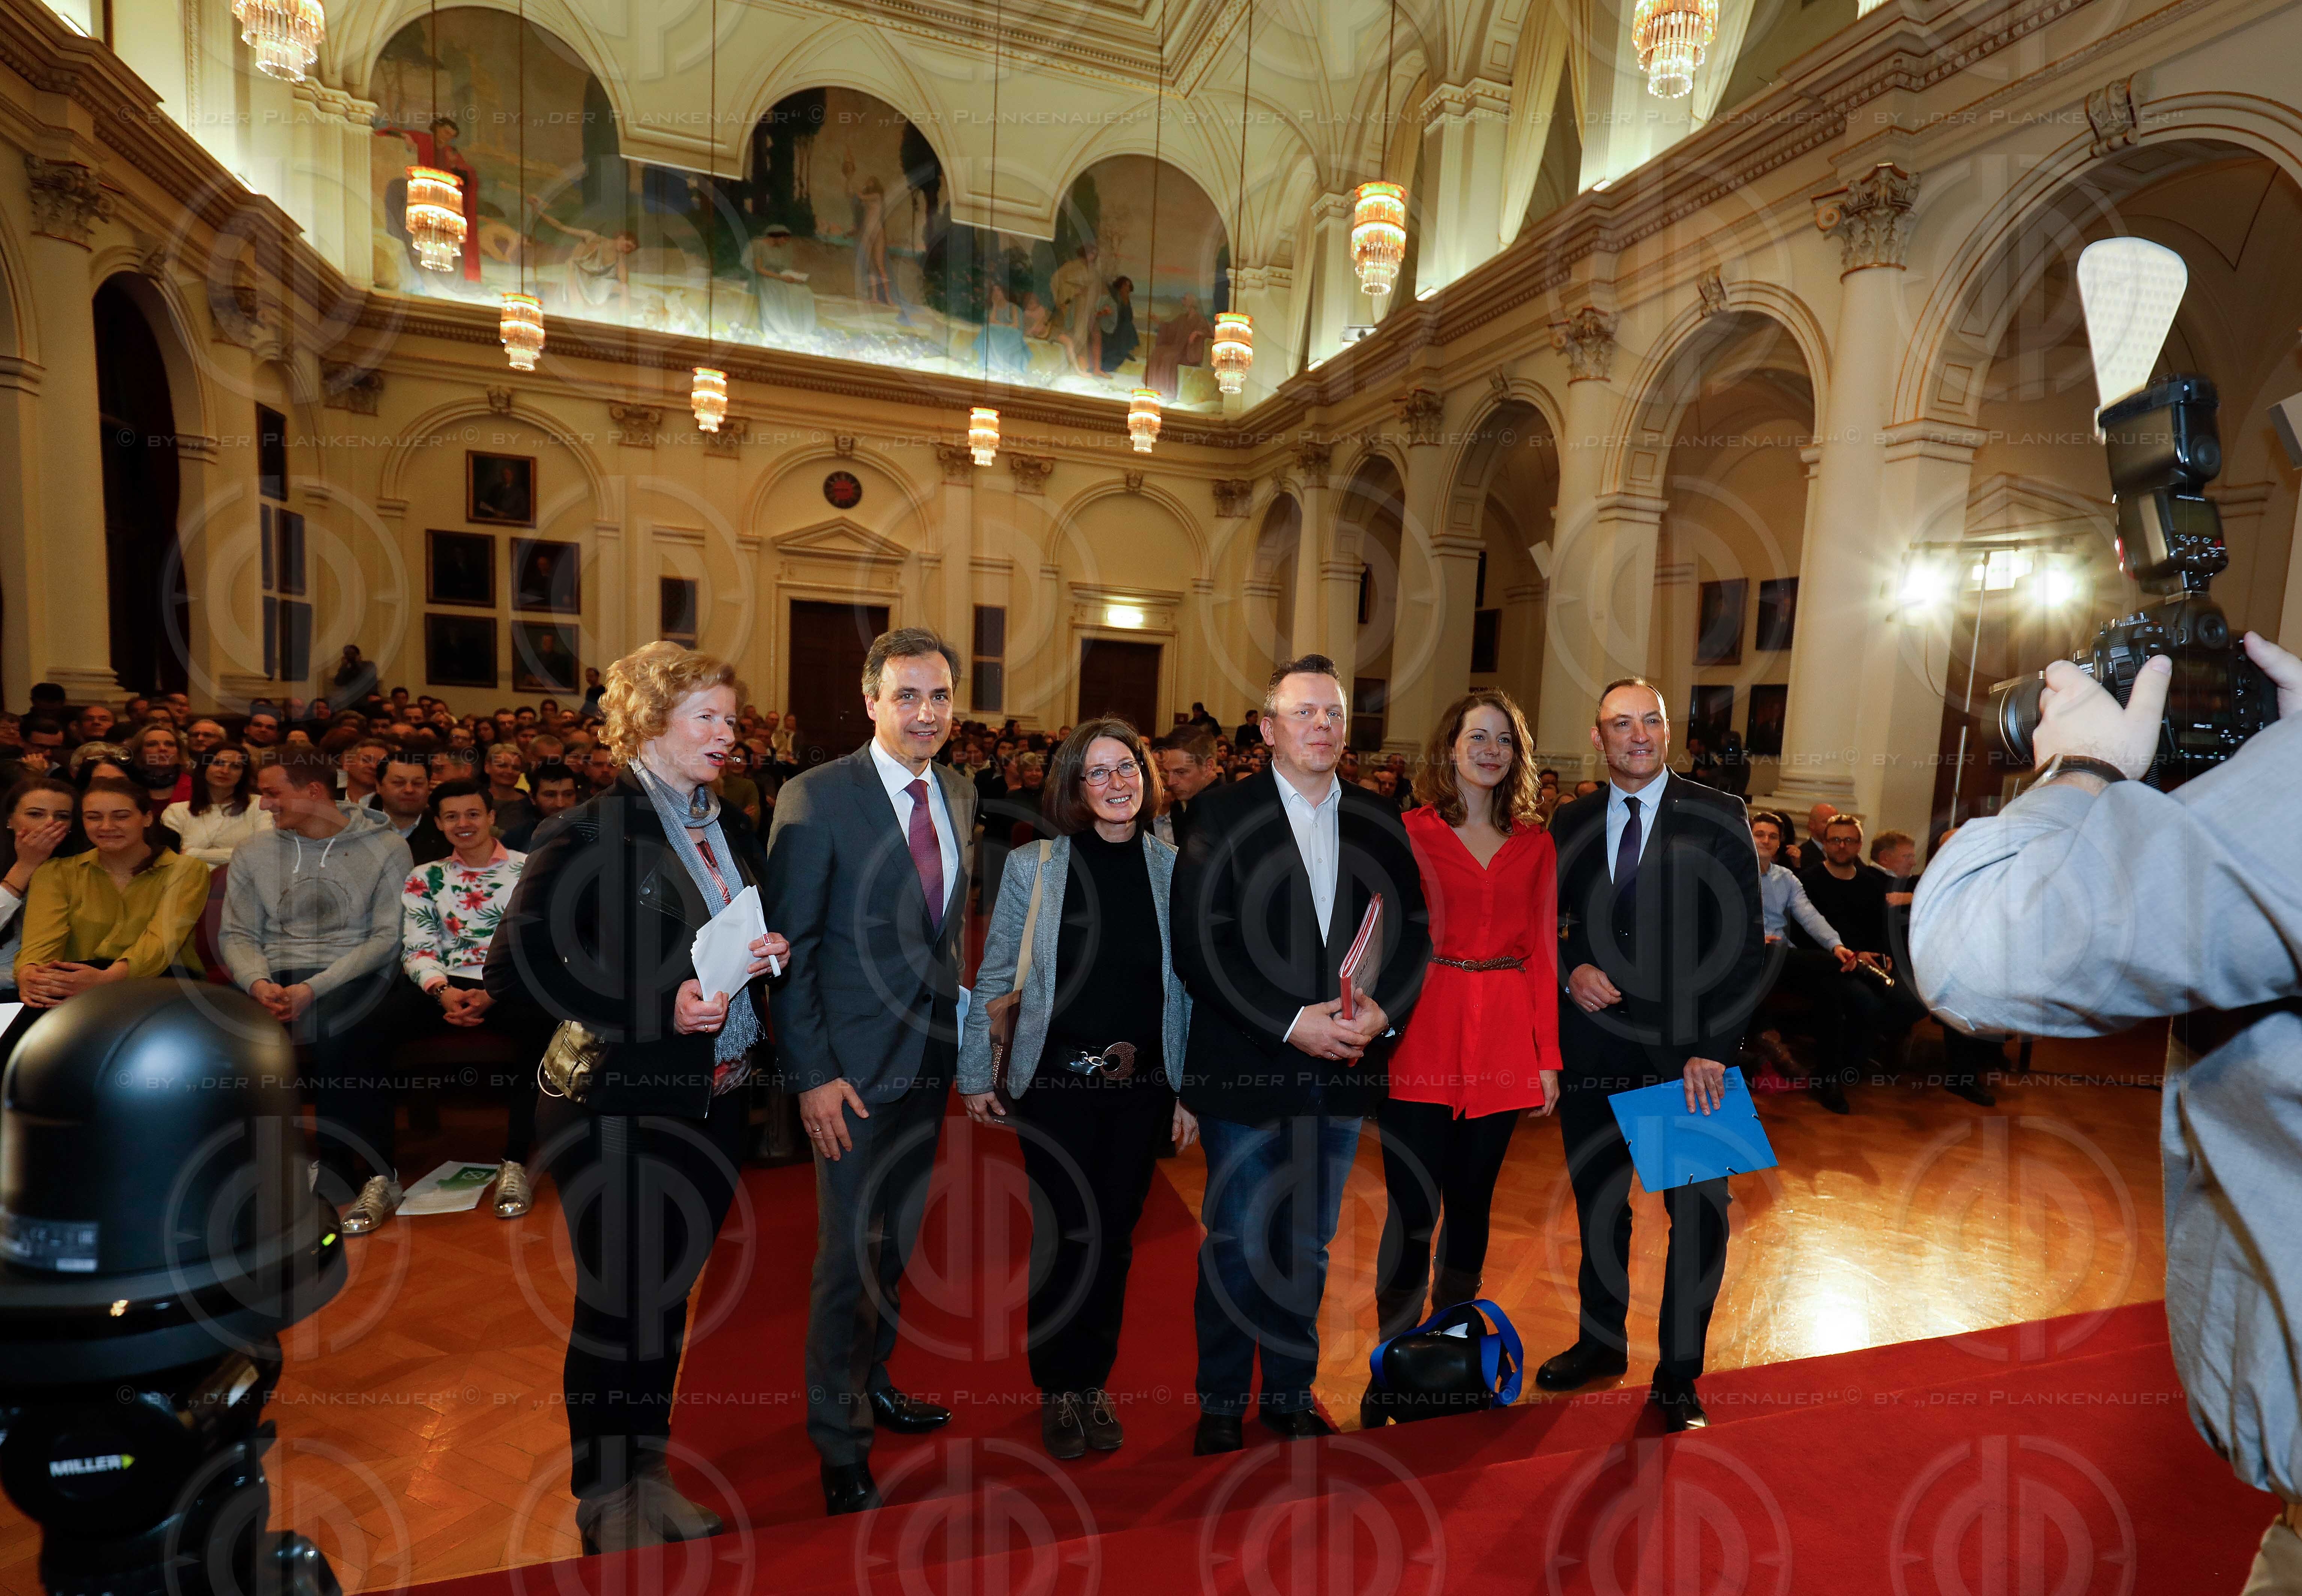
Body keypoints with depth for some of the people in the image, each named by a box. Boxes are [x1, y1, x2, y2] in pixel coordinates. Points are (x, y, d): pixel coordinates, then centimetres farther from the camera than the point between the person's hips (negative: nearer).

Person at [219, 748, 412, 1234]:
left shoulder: (385, 848, -1)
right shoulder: (253, 852, 14)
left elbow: (388, 937, -7)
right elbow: (237, 934, 10)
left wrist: (314, 988, -17)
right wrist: (259, 982, -12)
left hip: (353, 975, -4)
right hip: (276, 976, 4)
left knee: (337, 1031, -35)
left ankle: (352, 1175, -18)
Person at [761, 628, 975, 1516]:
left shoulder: (960, 797, 5)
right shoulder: (815, 799, -13)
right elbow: (789, 948, -12)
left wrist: (962, 1030, 8)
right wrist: (812, 1074, -16)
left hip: (932, 1058, 6)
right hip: (853, 1067, -6)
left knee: (898, 1241, 21)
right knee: (850, 1256, 5)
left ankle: (872, 1382, 44)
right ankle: (840, 1445, 26)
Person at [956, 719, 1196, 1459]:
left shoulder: (1174, 870, -2)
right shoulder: (1033, 869, -6)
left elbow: (1191, 988, 2)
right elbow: (994, 980, 1)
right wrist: (976, 1076, 2)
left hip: (1143, 1086, 2)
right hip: (1057, 1083, -2)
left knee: (1114, 1236, 14)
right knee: (1066, 1236, 6)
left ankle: (1094, 1383, 37)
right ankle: (1057, 1389, 32)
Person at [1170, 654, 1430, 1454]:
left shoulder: (1378, 820, 6)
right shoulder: (1222, 814, -7)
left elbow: (1414, 931, 6)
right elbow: (1198, 946, -13)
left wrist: (1383, 1008, -12)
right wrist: (1292, 1022, -18)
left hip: (1344, 1069, 4)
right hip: (1247, 1067, -3)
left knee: (1309, 1245, 19)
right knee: (1237, 1247, 9)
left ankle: (1293, 1394, 37)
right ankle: (1222, 1404, 30)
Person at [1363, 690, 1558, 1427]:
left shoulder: (1535, 844, 9)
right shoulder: (1410, 832, 1)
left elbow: (1542, 951, 7)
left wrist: (1549, 1055, 3)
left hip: (1504, 1037, 3)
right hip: (1423, 1030, -3)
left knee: (1472, 1199, 13)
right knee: (1413, 1207, -2)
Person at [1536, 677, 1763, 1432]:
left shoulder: (1718, 817, -2)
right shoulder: (1571, 823, 6)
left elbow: (1747, 942, -6)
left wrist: (1712, 1047, -13)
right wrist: (1572, 970, -8)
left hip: (1689, 1050, -2)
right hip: (1593, 1045, 3)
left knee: (1700, 1214, 6)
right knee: (1596, 1202, 15)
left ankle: (1677, 1373, 26)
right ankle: (1601, 1342, 36)